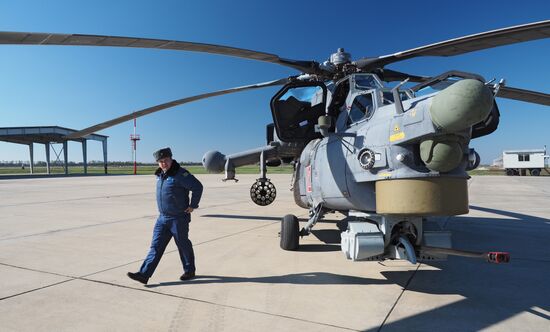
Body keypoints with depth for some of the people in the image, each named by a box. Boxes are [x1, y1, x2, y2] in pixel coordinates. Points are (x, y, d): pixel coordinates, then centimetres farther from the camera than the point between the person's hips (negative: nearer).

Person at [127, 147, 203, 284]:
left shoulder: (180, 174, -18)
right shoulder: (160, 175, 9)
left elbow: (198, 187, -21)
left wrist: (193, 205, -15)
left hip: (179, 218, -7)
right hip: (162, 217, 7)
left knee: (183, 245, 8)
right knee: (156, 246, 6)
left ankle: (189, 271, 25)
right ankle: (144, 274, 8)